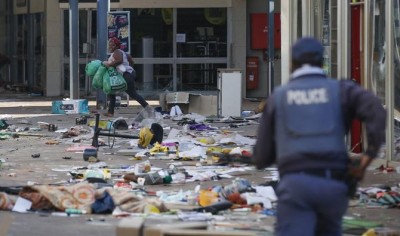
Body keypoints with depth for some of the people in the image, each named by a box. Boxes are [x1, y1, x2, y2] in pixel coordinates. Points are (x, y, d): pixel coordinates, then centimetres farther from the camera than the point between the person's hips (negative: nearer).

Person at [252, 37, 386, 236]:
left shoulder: (278, 97, 16)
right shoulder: (341, 90, 15)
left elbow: (261, 158, 17)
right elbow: (375, 110, -8)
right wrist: (367, 158, -5)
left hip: (296, 186, -2)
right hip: (333, 186, 2)